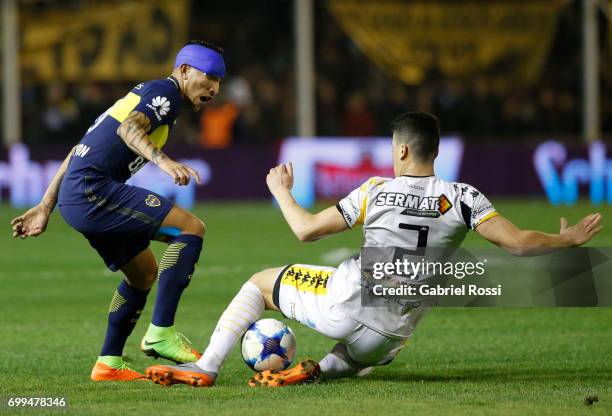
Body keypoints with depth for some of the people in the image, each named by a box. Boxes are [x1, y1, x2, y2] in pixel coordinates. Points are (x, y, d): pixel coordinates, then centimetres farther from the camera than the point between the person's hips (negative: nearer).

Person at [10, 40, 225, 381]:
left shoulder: (144, 93, 27)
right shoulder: (165, 91, -2)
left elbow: (80, 151, 27)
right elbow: (128, 128, -24)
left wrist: (45, 207, 26)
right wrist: (164, 161, -40)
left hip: (75, 199, 10)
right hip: (93, 190, -10)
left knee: (144, 271, 22)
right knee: (191, 228, -15)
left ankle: (109, 363, 25)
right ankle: (161, 333, -19)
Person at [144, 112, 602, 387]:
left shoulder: (376, 191, 0)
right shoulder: (463, 198, 0)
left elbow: (307, 229, 5)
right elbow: (518, 242, -7)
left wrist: (281, 190, 22)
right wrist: (569, 239, 8)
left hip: (345, 298, -2)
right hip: (389, 333, 2)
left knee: (260, 283, 21)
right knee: (359, 358, 39)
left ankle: (205, 367, 4)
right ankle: (321, 369, 0)